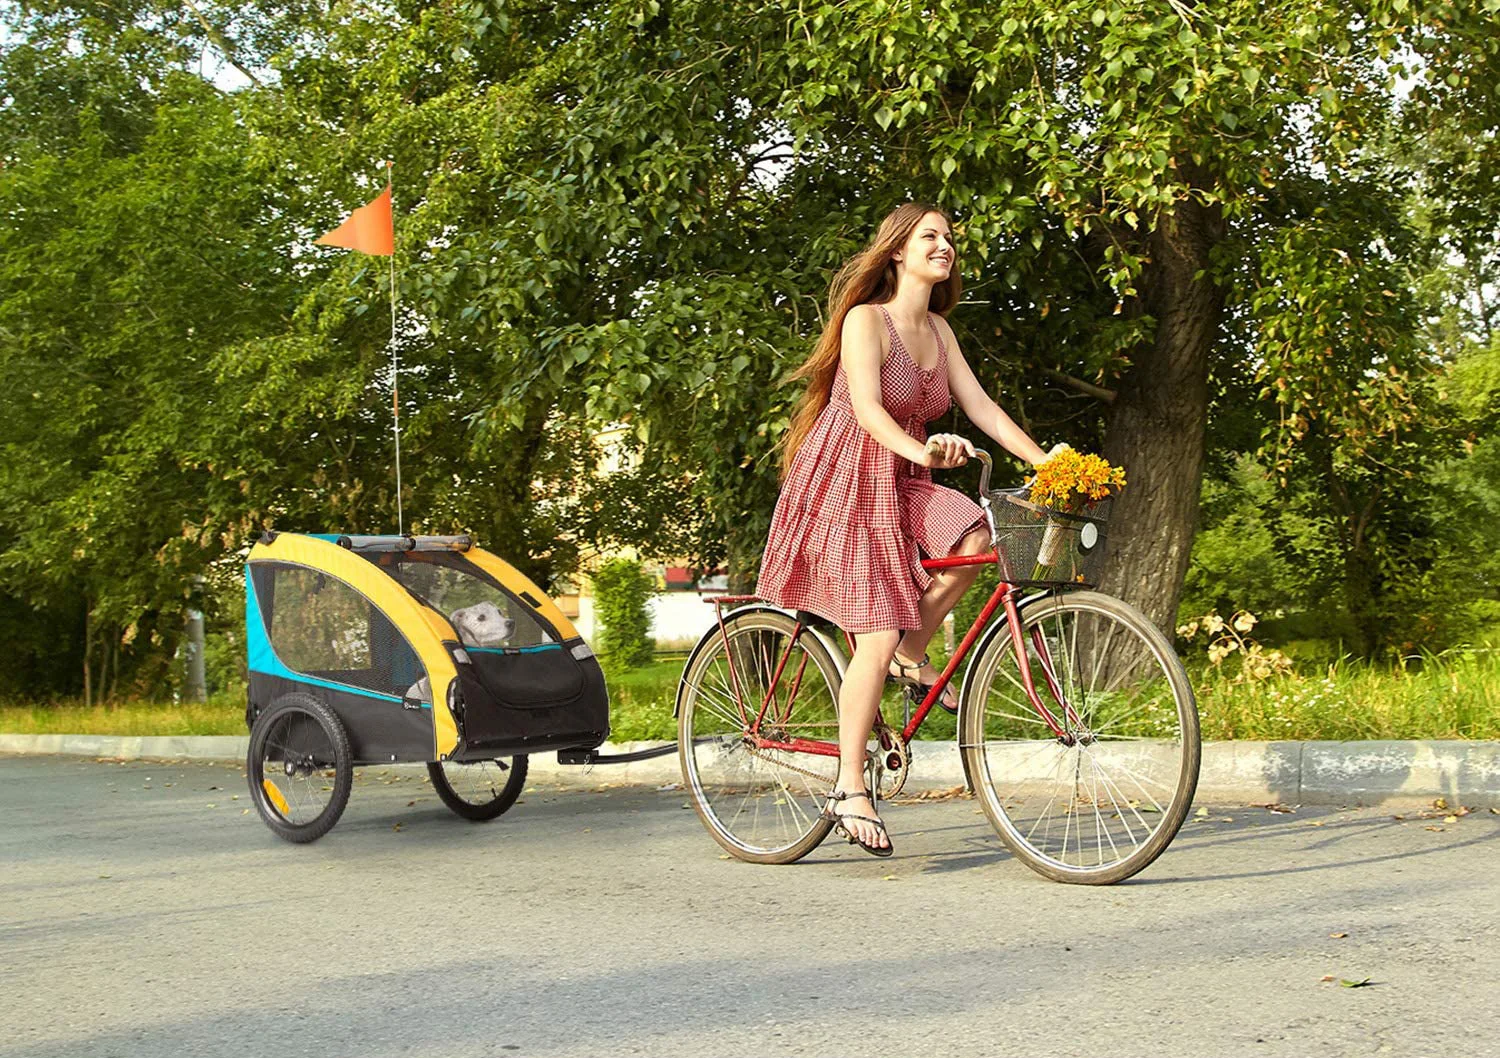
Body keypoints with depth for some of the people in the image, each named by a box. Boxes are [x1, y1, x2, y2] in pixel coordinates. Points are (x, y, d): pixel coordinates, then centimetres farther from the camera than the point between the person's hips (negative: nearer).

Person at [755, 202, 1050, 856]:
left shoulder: (937, 329, 11)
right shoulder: (866, 318, -11)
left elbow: (981, 406, 6)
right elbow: (867, 407, -26)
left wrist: (1047, 463, -5)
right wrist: (922, 451, -44)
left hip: (900, 484, 7)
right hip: (845, 482, -7)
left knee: (974, 535, -22)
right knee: (877, 634, -14)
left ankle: (911, 655, 1)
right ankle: (849, 791, -3)